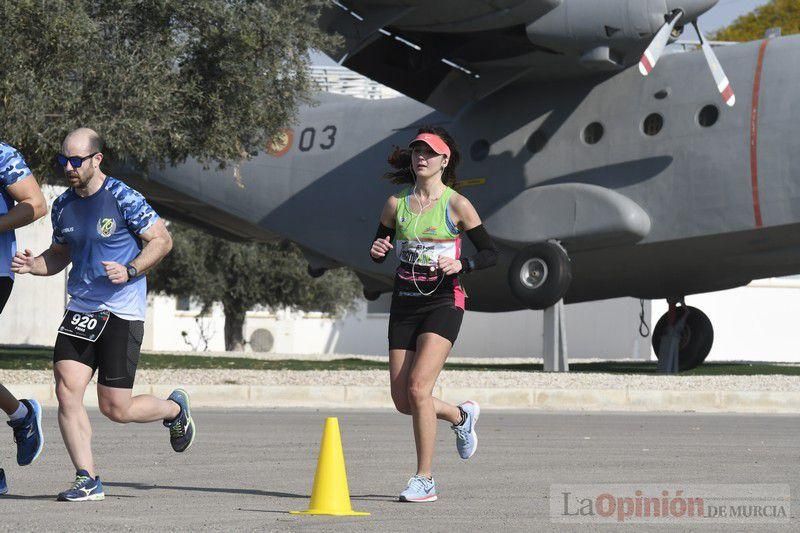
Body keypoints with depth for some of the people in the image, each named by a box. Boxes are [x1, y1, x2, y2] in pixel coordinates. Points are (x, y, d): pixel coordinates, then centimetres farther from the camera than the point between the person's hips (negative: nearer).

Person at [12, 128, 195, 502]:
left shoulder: (124, 199, -10)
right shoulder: (63, 206, 9)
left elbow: (162, 240, -5)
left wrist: (130, 270, -19)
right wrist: (32, 265, 2)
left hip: (122, 313, -6)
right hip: (79, 312, 6)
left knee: (115, 409, -3)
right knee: (67, 391, -11)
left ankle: (175, 408, 29)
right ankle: (87, 480, -4)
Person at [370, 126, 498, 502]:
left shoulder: (456, 205, -5)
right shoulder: (396, 204, 7)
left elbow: (491, 253, -2)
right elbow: (379, 251, 15)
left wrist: (461, 265, -21)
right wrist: (377, 250, -8)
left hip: (443, 302, -5)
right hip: (405, 302, 5)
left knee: (417, 386, -19)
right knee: (402, 400, 2)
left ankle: (425, 480, -9)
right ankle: (460, 416, 35)